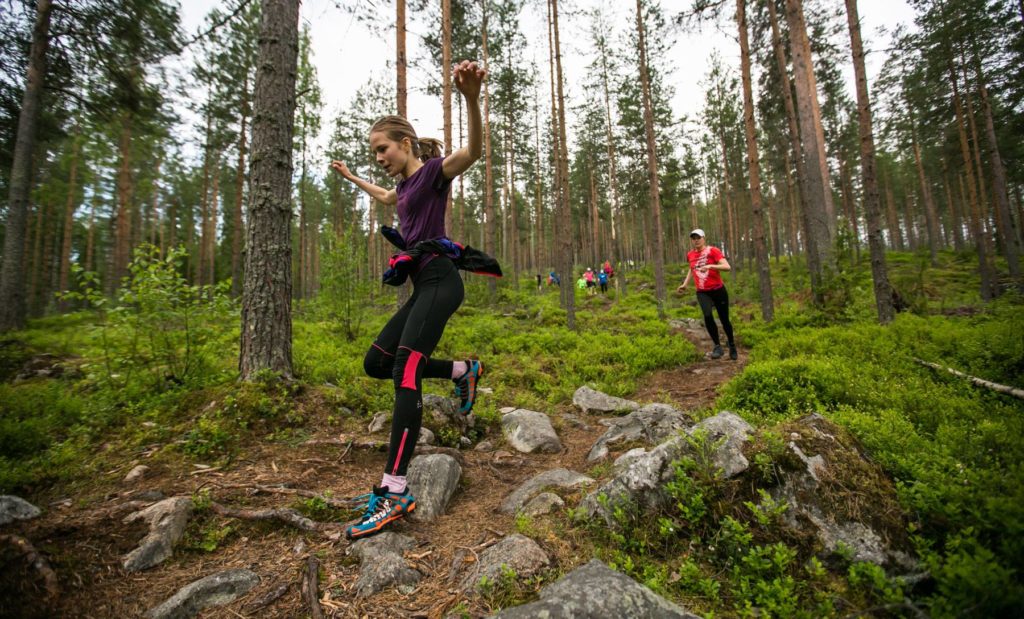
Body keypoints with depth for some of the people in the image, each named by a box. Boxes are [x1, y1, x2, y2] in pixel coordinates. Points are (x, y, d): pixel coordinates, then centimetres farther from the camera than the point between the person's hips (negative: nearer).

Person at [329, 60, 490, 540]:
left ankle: (395, 492, -20)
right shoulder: (406, 183, 24)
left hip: (439, 280, -9)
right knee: (375, 362, 8)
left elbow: (473, 152, -22)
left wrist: (471, 98, -39)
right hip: (421, 284, 9)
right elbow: (387, 198, 50)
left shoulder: (434, 171, 0)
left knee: (405, 372, -21)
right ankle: (462, 371, 15)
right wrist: (352, 178, 59)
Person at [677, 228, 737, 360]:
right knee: (707, 315, -24)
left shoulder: (713, 251, -8)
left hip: (718, 290, -2)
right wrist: (685, 284, 18)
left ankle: (732, 345, 34)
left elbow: (727, 267, -18)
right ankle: (717, 346, -8)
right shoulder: (690, 255, 6)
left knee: (724, 319, 7)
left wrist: (710, 266, -31)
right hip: (702, 292, 2)